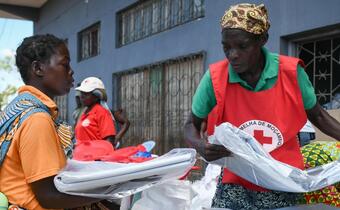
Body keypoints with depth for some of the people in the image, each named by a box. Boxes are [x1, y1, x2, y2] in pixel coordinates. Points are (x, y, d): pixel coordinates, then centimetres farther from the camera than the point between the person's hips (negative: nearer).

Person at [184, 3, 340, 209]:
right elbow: (191, 126, 1)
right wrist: (201, 146, -20)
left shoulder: (291, 72, -9)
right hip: (236, 184, 0)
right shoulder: (215, 77, -11)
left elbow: (317, 115, 7)